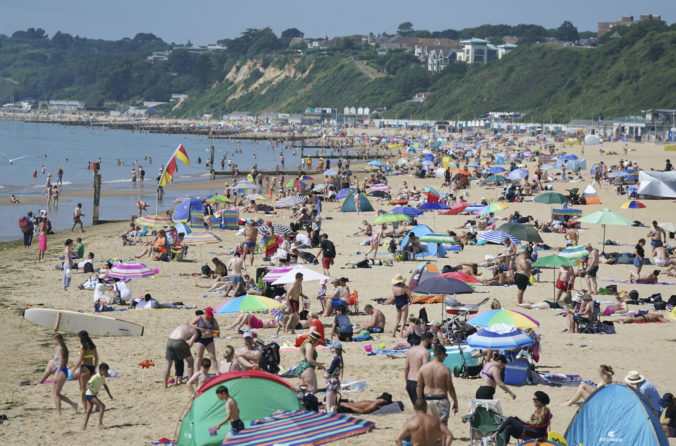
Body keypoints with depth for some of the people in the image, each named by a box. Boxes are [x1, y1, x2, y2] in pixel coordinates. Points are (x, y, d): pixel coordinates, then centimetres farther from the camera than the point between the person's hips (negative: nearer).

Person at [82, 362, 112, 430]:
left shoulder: (102, 378, 9)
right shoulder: (95, 377, -19)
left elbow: (105, 386, 24)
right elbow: (87, 384, -24)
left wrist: (109, 394, 22)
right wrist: (93, 390, -38)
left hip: (93, 395, 9)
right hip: (90, 394, -9)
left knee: (89, 411, 8)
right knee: (102, 406, -15)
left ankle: (84, 426, 9)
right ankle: (100, 424, -15)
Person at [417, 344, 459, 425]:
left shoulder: (423, 367, 0)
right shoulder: (445, 369, -10)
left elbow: (419, 386, 4)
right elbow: (450, 388, -7)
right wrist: (455, 402, 4)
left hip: (427, 399, 4)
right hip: (441, 400, -4)